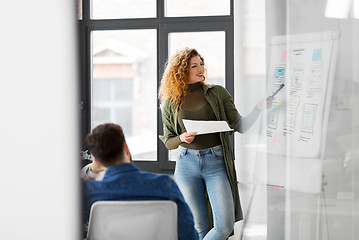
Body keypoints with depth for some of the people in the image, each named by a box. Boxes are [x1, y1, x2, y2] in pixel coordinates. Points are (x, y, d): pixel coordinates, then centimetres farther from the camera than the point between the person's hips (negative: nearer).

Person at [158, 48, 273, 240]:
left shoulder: (217, 93, 5)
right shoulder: (171, 103, 5)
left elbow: (240, 126, 2)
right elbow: (168, 142, 11)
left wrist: (259, 108, -14)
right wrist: (182, 138, -11)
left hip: (216, 162, 0)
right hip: (187, 164, 0)